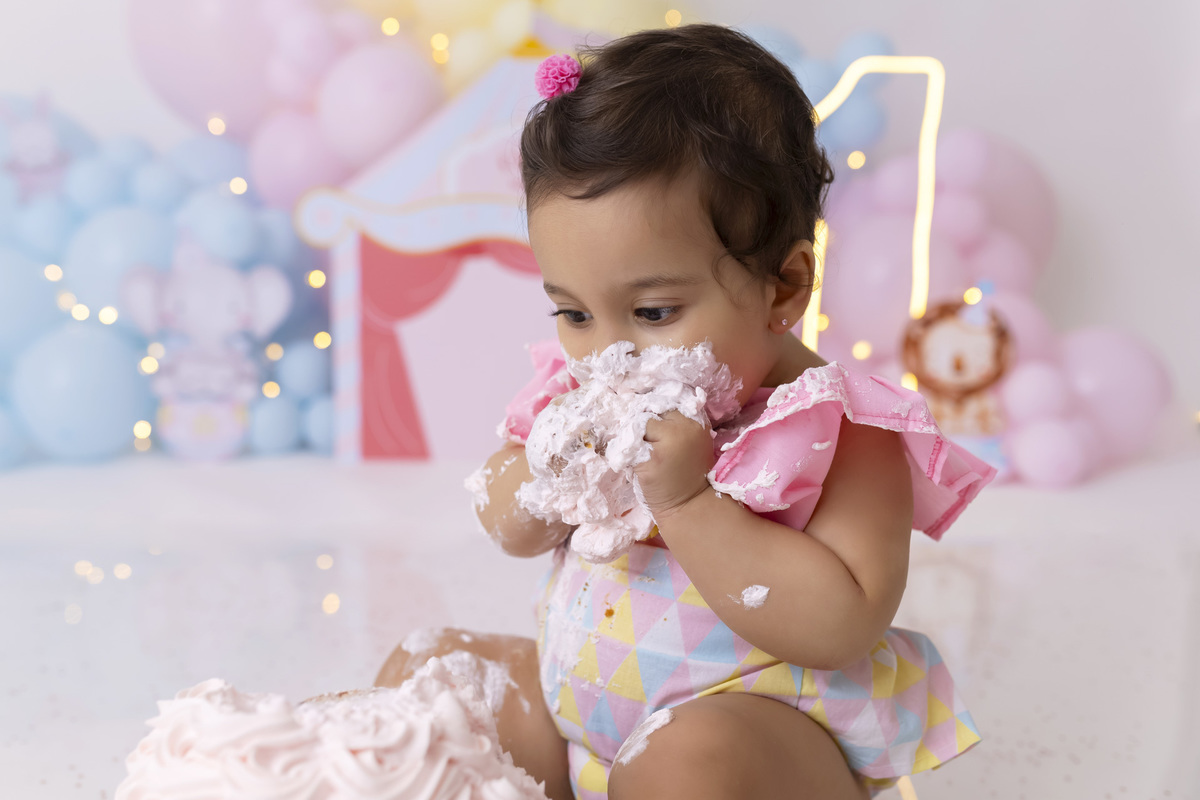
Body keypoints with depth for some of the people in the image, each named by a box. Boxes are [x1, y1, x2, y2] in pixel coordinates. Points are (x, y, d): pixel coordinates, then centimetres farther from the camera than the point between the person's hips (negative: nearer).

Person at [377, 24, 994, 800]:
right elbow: (509, 528, 9)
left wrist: (686, 500, -32)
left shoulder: (840, 431, -20)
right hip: (574, 692, 7)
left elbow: (840, 626, -28)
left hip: (764, 723, -6)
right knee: (421, 670, 8)